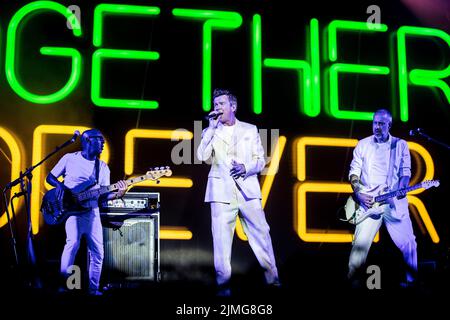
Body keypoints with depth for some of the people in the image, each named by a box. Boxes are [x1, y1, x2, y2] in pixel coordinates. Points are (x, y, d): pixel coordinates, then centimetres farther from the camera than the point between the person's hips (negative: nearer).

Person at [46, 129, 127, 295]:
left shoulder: (103, 167, 13)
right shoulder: (69, 159, 3)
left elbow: (104, 194, 8)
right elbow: (50, 177, 10)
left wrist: (117, 194, -12)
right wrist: (59, 185, -12)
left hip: (92, 212, 5)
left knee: (97, 252, 2)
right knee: (73, 242, -26)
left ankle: (93, 289, 15)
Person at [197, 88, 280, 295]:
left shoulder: (250, 130, 14)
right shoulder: (210, 132, 13)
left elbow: (260, 160, 11)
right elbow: (202, 157, -5)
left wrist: (246, 167, -10)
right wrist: (212, 127, -5)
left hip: (248, 190, 1)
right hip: (222, 192, 0)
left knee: (261, 235, 0)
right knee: (221, 240, -5)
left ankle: (273, 280, 11)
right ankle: (223, 285, 3)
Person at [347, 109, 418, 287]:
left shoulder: (400, 145, 8)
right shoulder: (363, 145, 8)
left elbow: (405, 172, 6)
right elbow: (354, 171, 7)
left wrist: (402, 188, -12)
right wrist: (359, 193, -7)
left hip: (395, 203, 0)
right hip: (369, 202, 0)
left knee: (408, 243, -1)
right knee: (361, 243, -7)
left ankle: (412, 280, 14)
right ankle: (352, 280, 4)